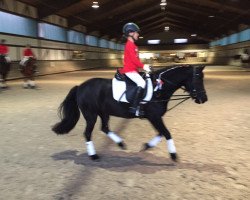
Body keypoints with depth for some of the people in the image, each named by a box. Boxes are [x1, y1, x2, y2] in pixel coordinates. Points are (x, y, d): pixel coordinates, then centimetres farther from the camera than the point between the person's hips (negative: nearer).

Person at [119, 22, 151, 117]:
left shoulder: (132, 45, 19)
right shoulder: (129, 44, -12)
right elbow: (134, 59, -21)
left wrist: (143, 65, 9)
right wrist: (143, 66, -19)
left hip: (133, 69, 11)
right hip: (129, 70, -11)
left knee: (142, 83, 11)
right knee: (142, 83, -23)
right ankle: (134, 107, -24)